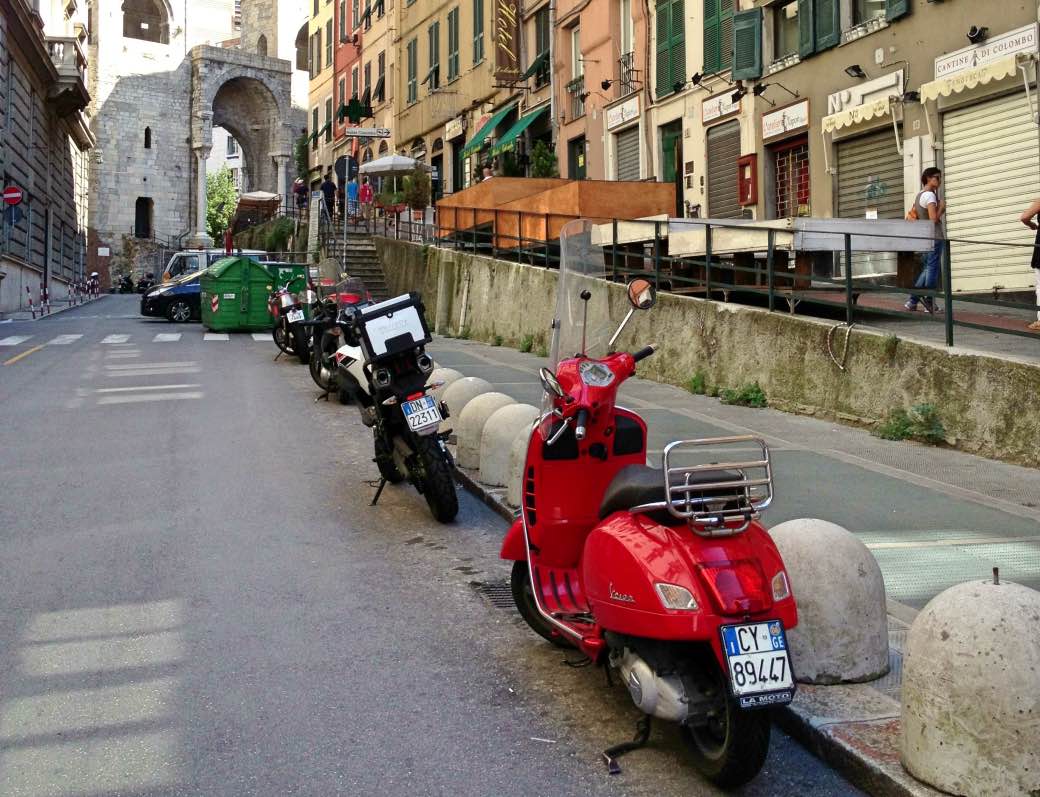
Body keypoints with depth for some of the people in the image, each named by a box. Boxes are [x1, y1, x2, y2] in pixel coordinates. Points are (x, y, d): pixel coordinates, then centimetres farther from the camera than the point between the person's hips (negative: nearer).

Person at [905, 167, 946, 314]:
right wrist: (942, 207, -6)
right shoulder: (930, 195, -13)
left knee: (927, 269, 14)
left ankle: (912, 301, 11)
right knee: (933, 269, -3)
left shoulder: (919, 195, 16)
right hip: (934, 236, -9)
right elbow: (934, 218, -22)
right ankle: (929, 302, 2)